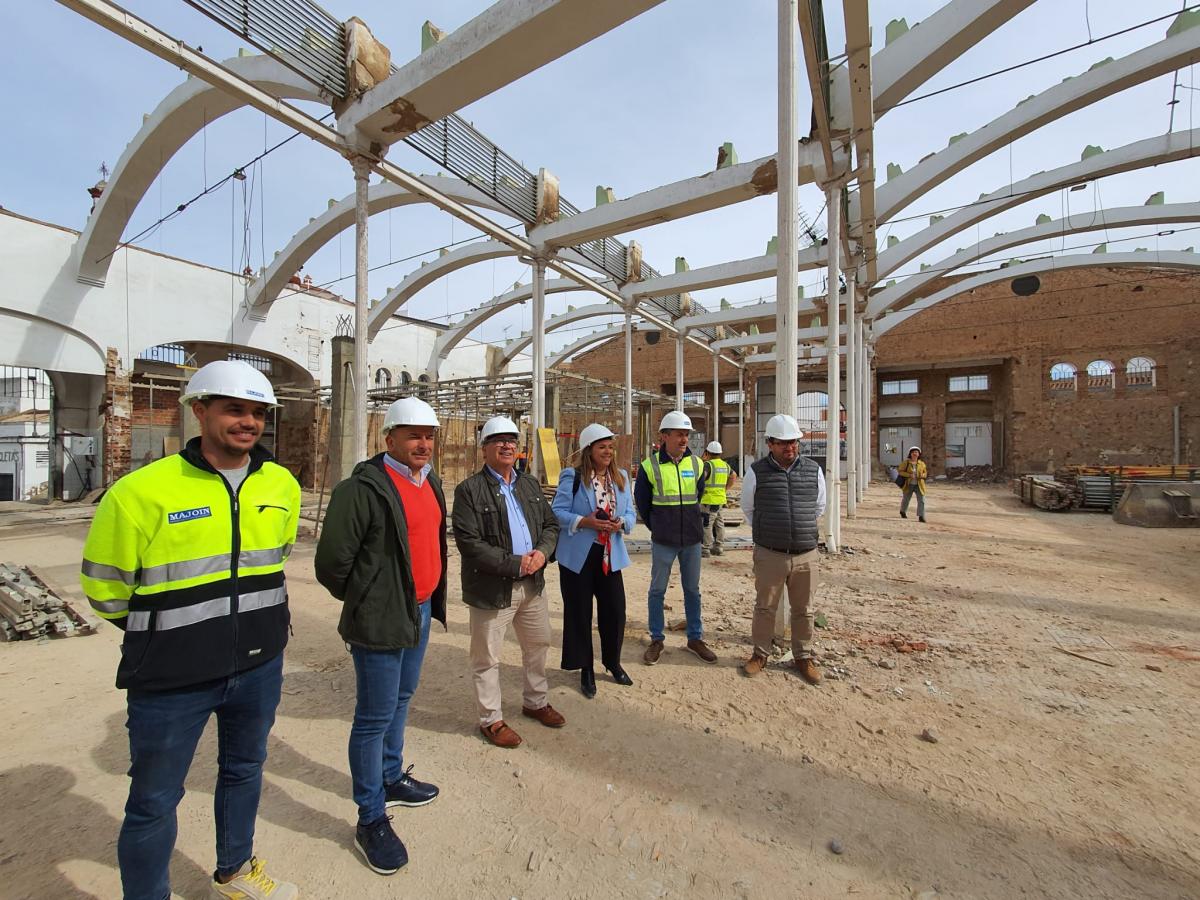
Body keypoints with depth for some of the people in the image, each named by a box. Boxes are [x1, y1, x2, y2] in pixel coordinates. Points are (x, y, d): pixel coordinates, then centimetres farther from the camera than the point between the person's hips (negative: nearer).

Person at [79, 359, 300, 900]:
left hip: (259, 668, 5)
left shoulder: (282, 485, -3)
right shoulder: (142, 491, -17)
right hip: (172, 680, -5)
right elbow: (105, 588, -5)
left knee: (244, 770, 24)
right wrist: (167, 633, 4)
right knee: (155, 801, 14)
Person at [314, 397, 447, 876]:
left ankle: (391, 779, 46)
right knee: (375, 717, 7)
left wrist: (430, 599, 15)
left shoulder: (430, 481, 6)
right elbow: (331, 562, -16)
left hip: (420, 610, 8)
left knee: (400, 701, 24)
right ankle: (371, 820, 26)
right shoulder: (364, 487, -20)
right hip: (381, 620, -8)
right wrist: (366, 602, -2)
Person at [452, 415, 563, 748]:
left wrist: (543, 552, -10)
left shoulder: (530, 484, 8)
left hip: (532, 583, 7)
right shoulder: (469, 490, -13)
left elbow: (550, 524, 10)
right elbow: (469, 543, -19)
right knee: (487, 657, 9)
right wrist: (515, 564, -20)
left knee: (538, 644, 21)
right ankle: (491, 719, 32)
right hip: (491, 587, -6)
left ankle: (535, 702, 44)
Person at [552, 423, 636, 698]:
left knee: (615, 610, 8)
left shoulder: (621, 477, 7)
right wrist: (585, 522, -24)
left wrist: (620, 524, -12)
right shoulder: (572, 477, -9)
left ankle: (613, 662, 34)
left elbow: (630, 513, 9)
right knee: (579, 613, 7)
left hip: (610, 555, 4)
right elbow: (558, 513, -11)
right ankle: (586, 669, 28)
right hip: (578, 556, -4)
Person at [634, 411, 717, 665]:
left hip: (692, 540, 3)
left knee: (692, 590, 15)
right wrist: (657, 528, 8)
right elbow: (642, 503, 2)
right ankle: (656, 640, 25)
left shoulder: (696, 464, 0)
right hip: (663, 542, -3)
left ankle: (695, 637, 30)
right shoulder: (650, 466, -9)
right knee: (657, 590, 9)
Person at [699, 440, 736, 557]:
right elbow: (733, 478, 20)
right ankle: (717, 548, 21)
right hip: (721, 499, 8)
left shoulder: (708, 464, -14)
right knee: (719, 524, 14)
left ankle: (705, 549, 1)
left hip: (708, 500, -8)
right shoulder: (725, 465, 11)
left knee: (706, 525, -2)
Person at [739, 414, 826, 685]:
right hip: (769, 554, -2)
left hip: (806, 554, 2)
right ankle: (760, 653, 29)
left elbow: (819, 507, 17)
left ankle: (803, 657, 32)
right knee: (764, 607, 11)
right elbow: (748, 508, 10)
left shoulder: (813, 470, 2)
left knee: (803, 610, 14)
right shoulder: (756, 472, -5)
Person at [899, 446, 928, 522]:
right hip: (909, 484, -1)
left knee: (921, 500, -8)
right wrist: (909, 475, -20)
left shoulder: (921, 463, 3)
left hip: (919, 485, 2)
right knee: (906, 499, 15)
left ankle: (921, 516, -4)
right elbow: (901, 471, -6)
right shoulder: (906, 462, -5)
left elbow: (925, 472, 13)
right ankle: (903, 512, 41)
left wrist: (922, 475, -10)